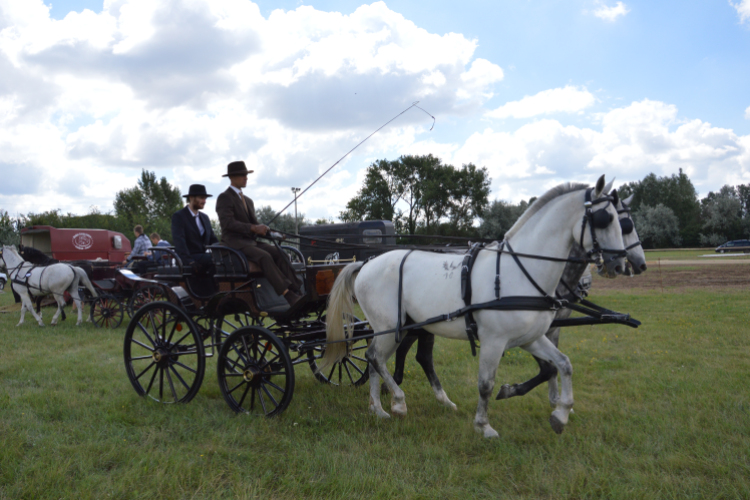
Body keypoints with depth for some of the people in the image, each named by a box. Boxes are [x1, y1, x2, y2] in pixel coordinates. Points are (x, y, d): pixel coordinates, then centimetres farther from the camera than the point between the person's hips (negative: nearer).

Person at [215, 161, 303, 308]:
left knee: (280, 254, -16)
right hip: (235, 242, -8)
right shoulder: (224, 198, -2)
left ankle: (297, 291, -26)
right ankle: (289, 296, -38)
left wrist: (262, 229, -4)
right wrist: (253, 228, -24)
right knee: (264, 257, -32)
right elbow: (227, 222, -17)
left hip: (252, 241, 8)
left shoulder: (248, 201, 24)